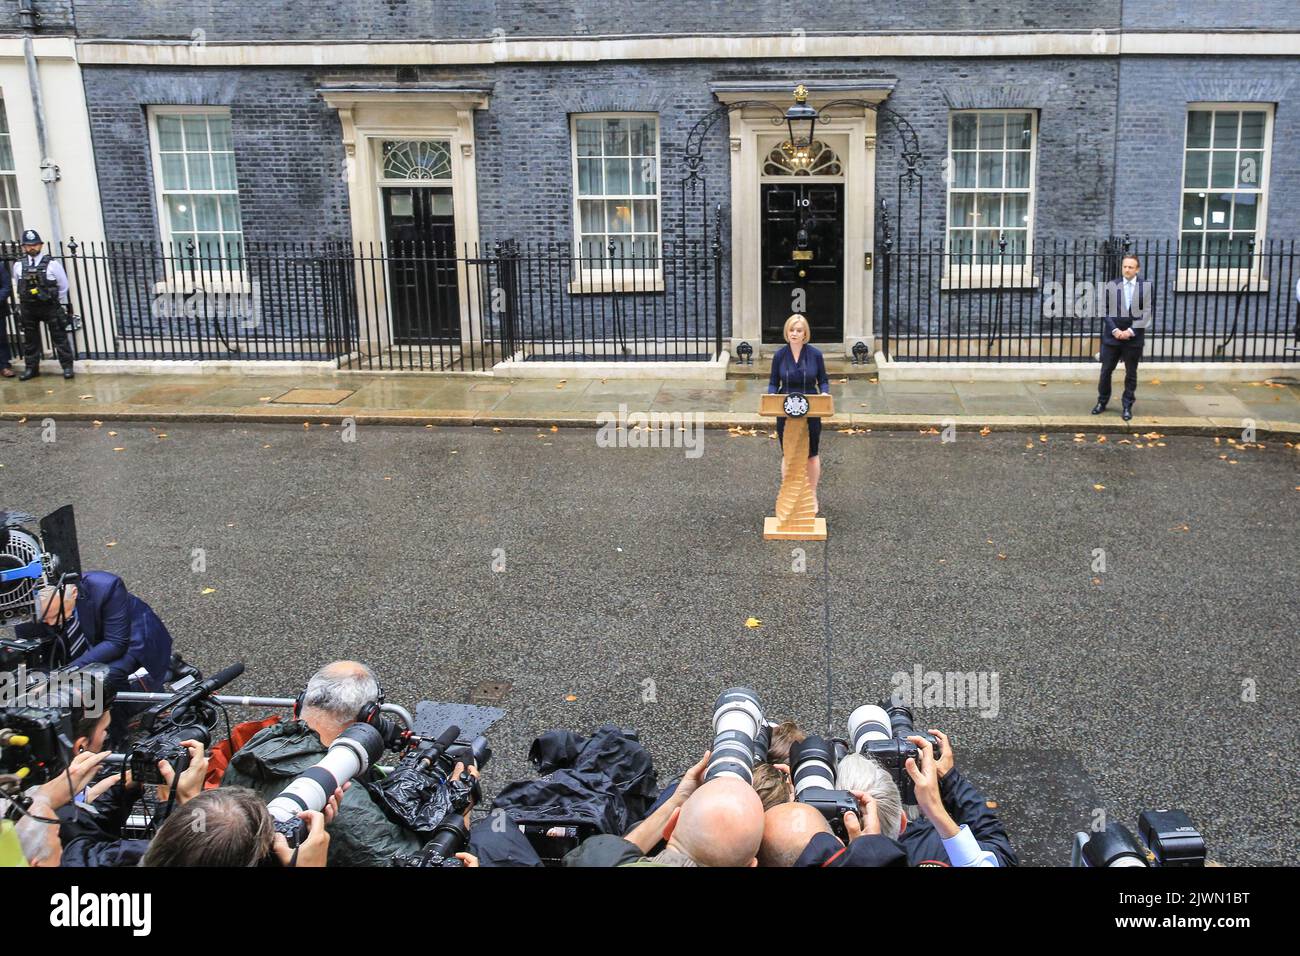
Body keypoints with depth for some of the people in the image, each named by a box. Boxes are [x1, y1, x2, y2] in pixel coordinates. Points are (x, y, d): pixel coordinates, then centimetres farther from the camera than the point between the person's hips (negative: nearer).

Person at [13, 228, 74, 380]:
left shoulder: (52, 263, -6)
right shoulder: (19, 265, 3)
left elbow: (63, 285, 1)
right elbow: (17, 287, 13)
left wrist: (62, 305, 6)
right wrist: (21, 306, 14)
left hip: (50, 306, -3)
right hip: (28, 308, 3)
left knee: (60, 337, 1)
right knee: (30, 339, 10)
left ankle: (67, 366, 9)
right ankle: (31, 368, 20)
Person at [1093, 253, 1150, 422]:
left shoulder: (1146, 287, -1)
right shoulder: (1111, 285, 2)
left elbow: (1146, 313, -5)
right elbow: (1104, 310, 0)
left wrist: (1130, 331, -14)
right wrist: (1115, 330, -11)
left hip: (1134, 337, -1)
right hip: (1112, 336, 1)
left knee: (1131, 373, 6)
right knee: (1106, 371, 7)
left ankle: (1127, 406, 15)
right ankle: (1102, 402, 22)